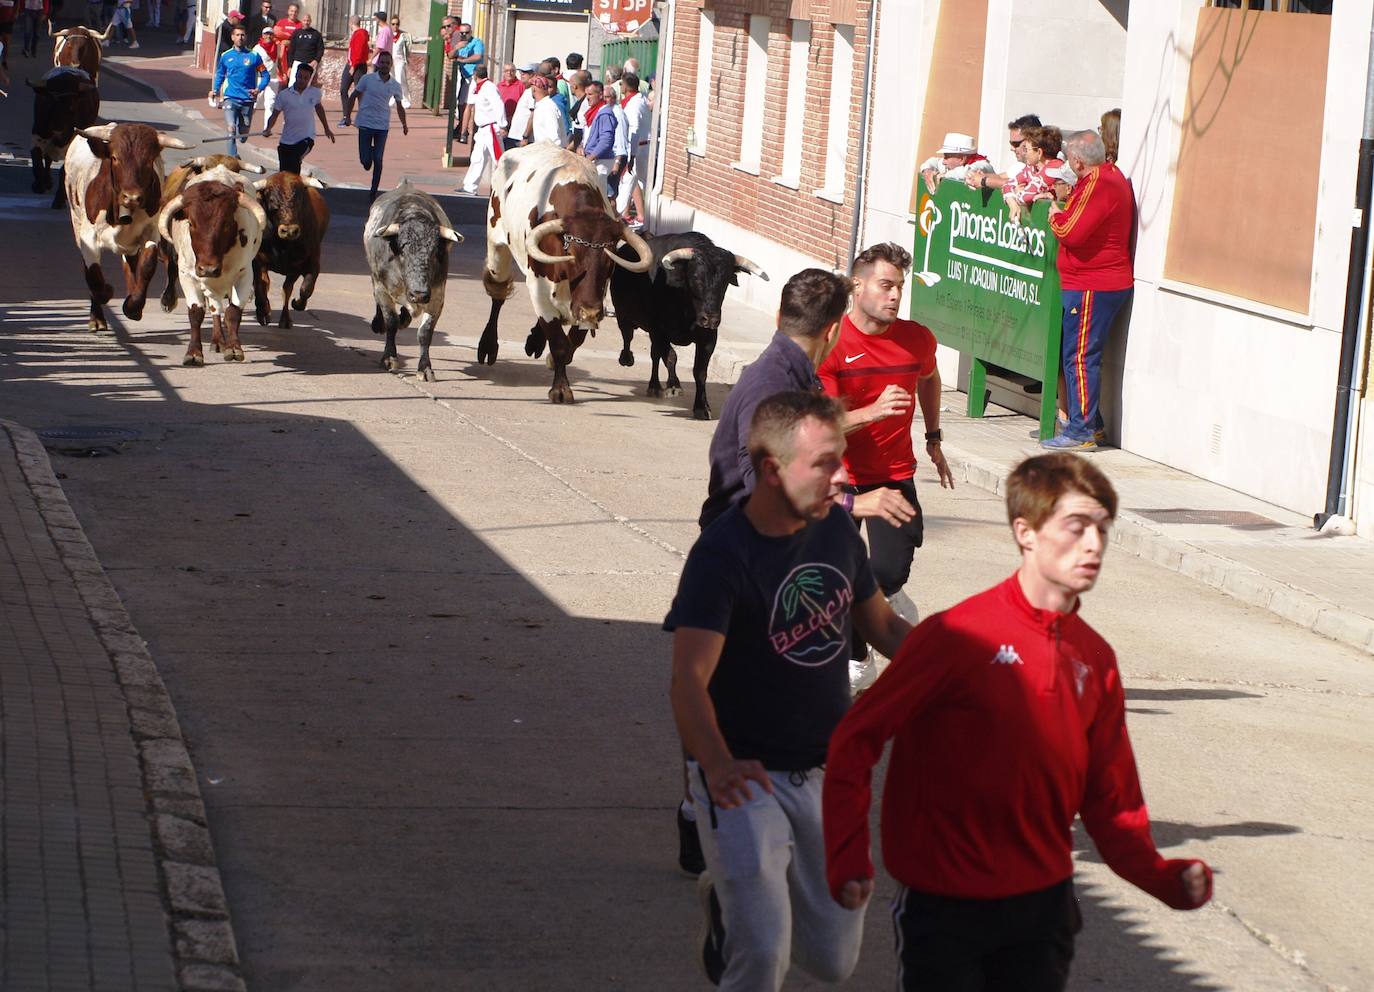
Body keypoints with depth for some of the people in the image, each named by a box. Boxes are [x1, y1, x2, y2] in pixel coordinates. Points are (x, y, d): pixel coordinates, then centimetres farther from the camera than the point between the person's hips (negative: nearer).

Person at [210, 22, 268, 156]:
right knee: (231, 129, -19)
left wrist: (258, 89, -12)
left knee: (243, 134, 11)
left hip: (248, 100, 1)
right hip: (231, 98, -1)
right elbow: (220, 75, 19)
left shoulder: (254, 56, 1)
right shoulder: (226, 56, 6)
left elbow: (265, 75, 4)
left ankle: (234, 153, 38)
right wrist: (215, 90, 7)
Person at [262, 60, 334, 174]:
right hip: (287, 140, 1)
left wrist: (326, 129, 28)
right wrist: (268, 129, -20)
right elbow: (275, 115, -1)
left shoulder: (314, 93, 2)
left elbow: (319, 108, 21)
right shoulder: (284, 95, -3)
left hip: (306, 138, -1)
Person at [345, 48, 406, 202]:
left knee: (378, 160, -4)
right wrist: (348, 115, -2)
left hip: (382, 126, 1)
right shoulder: (367, 80, -3)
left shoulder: (395, 86, 4)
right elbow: (353, 96, 4)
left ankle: (374, 192, 7)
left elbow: (399, 107, 17)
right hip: (365, 124, -1)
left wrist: (404, 124, 10)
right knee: (365, 160, -5)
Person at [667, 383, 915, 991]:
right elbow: (689, 679, -32)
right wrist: (718, 766, -50)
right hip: (746, 779, -6)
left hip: (825, 774, 6)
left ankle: (729, 896, 39)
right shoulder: (722, 555, -20)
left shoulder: (836, 529, 1)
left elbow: (884, 626, 16)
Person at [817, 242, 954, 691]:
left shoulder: (918, 339, -3)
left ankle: (890, 603, 23)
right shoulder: (831, 346, -15)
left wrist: (933, 439, 26)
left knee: (890, 573, -15)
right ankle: (858, 662, 26)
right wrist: (874, 411, -37)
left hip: (895, 474, 2)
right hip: (838, 476, -1)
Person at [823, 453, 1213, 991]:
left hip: (1044, 902, 5)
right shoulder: (957, 635, -15)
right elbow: (854, 741, -12)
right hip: (944, 906, -5)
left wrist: (1164, 877, -7)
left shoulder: (1095, 658, 3)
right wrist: (847, 861, -20)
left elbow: (1111, 799, 8)